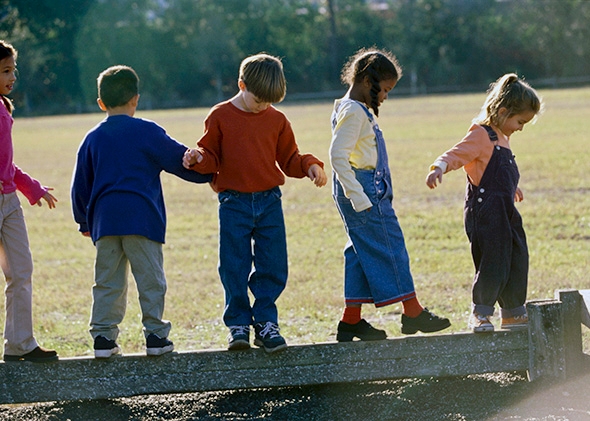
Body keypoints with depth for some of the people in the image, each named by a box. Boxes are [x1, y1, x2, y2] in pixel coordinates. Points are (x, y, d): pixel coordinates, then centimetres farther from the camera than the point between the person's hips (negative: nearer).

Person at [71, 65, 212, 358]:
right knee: (150, 280, 2)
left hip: (104, 221, 4)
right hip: (141, 218, -4)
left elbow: (81, 185, 14)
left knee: (107, 282, 8)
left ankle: (103, 338, 5)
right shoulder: (146, 132, -1)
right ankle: (155, 336, 1)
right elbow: (179, 160, 4)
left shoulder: (93, 139, 10)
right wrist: (208, 174, 21)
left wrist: (84, 221, 25)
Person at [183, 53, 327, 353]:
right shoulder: (220, 117, -1)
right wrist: (198, 159, -17)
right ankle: (238, 325, 6)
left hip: (269, 203, 2)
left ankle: (265, 322, 10)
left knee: (272, 267, 1)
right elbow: (211, 157, 4)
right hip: (234, 204, -2)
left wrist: (309, 166, -4)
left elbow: (289, 159, 14)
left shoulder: (276, 120, 6)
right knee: (234, 268, -2)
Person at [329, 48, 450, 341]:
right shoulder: (353, 112, -14)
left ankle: (351, 322, 10)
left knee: (362, 254, 9)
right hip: (364, 189, -10)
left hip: (370, 191, 10)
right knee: (389, 247, -4)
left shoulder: (358, 111, 17)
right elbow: (338, 156, -22)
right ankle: (413, 313, 1)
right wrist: (358, 197, -24)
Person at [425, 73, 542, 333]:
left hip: (504, 211, 10)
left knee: (517, 261, 12)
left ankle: (514, 314, 24)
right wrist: (438, 168, -42)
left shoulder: (501, 138, 18)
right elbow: (456, 155, -22)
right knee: (493, 262, -12)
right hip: (485, 211, -10)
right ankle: (480, 314, -2)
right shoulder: (481, 135, -11)